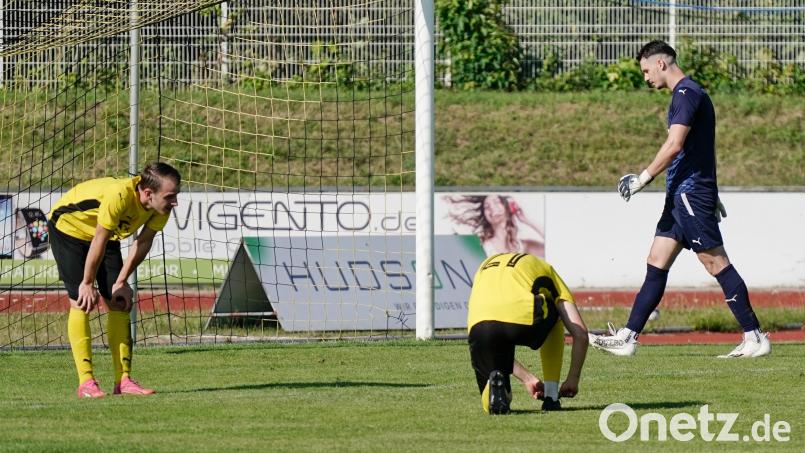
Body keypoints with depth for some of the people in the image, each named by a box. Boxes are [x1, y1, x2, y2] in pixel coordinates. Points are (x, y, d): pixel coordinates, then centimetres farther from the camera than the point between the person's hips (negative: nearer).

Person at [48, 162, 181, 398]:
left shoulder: (161, 207, -19)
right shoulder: (119, 196, -40)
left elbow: (143, 242, -5)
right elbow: (98, 241, -30)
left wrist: (121, 281, -4)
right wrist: (88, 284, -20)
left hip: (105, 232, 7)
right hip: (68, 226, -7)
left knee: (119, 303, -2)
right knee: (81, 302, -15)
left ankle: (123, 380, -1)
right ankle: (86, 382, -16)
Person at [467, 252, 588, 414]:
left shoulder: (485, 267, 40)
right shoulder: (545, 269, 32)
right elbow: (580, 333, 21)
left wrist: (528, 378, 45)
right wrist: (573, 379, 32)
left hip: (480, 325, 2)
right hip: (524, 322, -2)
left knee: (491, 406, 23)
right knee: (554, 316, 38)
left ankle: (495, 382, -12)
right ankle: (551, 397, 31)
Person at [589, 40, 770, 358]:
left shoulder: (686, 94, -12)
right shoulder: (686, 94, 19)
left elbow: (675, 145, -22)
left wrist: (644, 178, -17)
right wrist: (712, 196, 28)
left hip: (691, 194, -10)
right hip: (681, 196, 10)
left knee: (716, 263, -9)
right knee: (656, 265, 8)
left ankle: (755, 338, -7)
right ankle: (628, 337, 7)